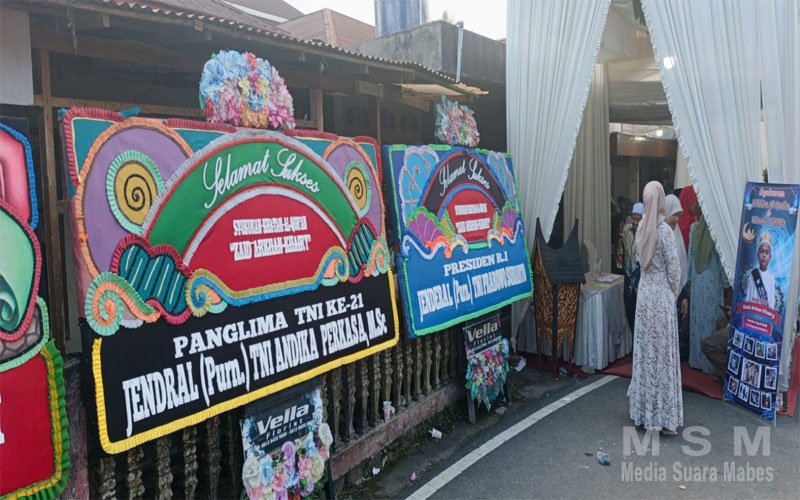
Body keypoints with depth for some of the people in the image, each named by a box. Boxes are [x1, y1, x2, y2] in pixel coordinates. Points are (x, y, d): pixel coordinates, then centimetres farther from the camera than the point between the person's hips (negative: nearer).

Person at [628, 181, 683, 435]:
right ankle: (664, 418, 8)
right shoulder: (664, 230, -15)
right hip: (662, 296, -6)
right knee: (663, 355, 0)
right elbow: (674, 270, -11)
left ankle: (644, 411, 24)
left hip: (644, 294, 6)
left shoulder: (641, 228, 4)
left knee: (645, 353, 13)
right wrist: (674, 295, 5)